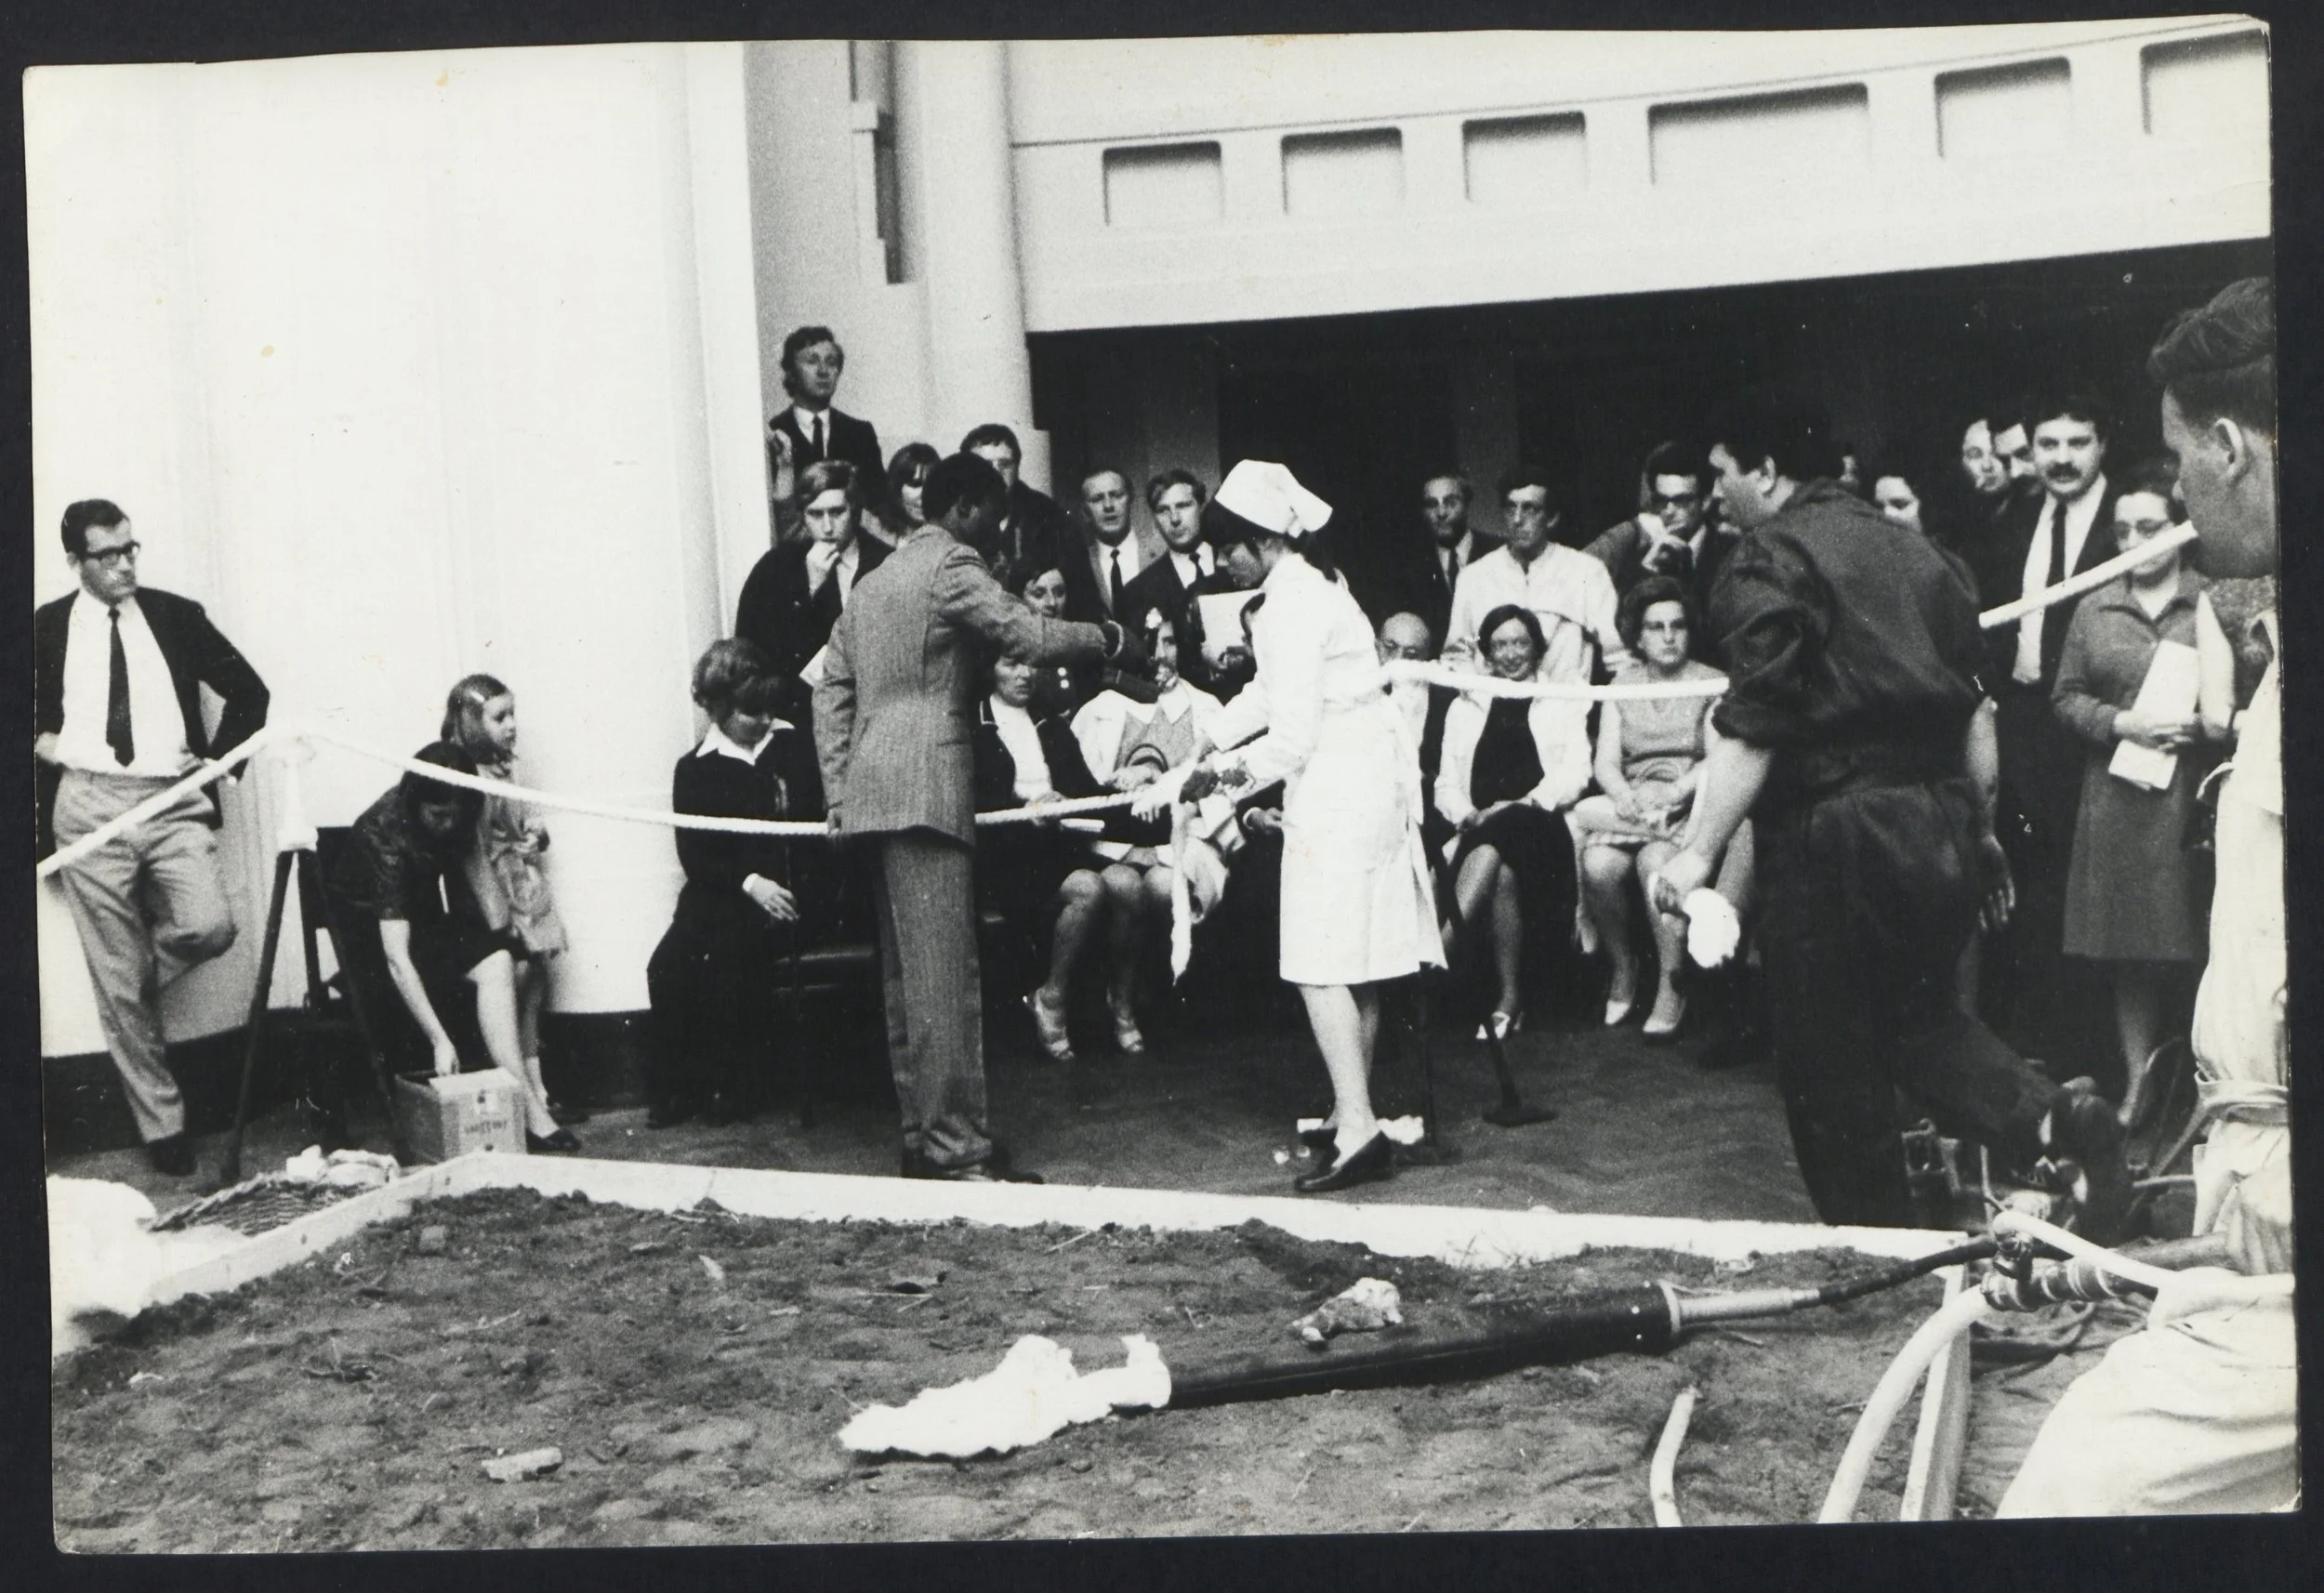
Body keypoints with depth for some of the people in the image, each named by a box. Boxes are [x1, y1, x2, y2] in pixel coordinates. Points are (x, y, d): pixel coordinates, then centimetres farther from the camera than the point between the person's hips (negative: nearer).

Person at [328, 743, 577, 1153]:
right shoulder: (385, 834, -29)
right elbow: (397, 957, -35)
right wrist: (439, 1040, -40)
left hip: (424, 921, 7)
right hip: (375, 933, -7)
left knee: (522, 963, -16)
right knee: (494, 966, -28)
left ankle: (536, 1087, -17)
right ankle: (530, 1115, -32)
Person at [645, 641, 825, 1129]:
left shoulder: (793, 745, 12)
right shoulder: (695, 770, 10)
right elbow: (694, 856, 1)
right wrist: (748, 883, -16)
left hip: (790, 892, -2)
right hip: (722, 894, 2)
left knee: (730, 955, -30)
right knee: (667, 965, -24)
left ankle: (732, 1088, -16)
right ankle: (673, 1087, -6)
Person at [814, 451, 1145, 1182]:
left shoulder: (876, 579, 23)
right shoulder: (952, 565, -3)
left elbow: (831, 687, 20)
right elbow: (1032, 635, -13)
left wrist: (839, 794, 16)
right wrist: (1109, 638, 4)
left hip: (869, 793, 9)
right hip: (926, 787, -9)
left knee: (905, 972, 10)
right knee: (943, 971, -9)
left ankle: (921, 1132, 15)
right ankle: (954, 1142, -8)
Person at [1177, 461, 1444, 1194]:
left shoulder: (1293, 607, -17)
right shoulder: (1310, 586, 15)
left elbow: (1291, 736, -18)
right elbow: (1271, 692, 27)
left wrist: (1227, 773, -4)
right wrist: (1209, 741, 24)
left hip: (1337, 783, -10)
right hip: (1368, 774, 10)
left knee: (1321, 963, -11)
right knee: (1357, 957, 15)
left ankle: (1357, 1130, -14)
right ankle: (1353, 1111, 24)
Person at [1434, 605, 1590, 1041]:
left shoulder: (1564, 703, 21)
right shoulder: (1464, 707, 27)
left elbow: (1575, 774, 5)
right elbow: (1446, 784, 16)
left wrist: (1526, 803, -13)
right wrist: (1467, 815, -7)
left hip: (1540, 833, -2)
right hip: (1478, 837, 2)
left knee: (1491, 854, -37)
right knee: (1499, 872, -35)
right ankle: (1508, 1000, -36)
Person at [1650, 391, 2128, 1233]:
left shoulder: (1769, 563, -9)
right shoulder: (1915, 553, 14)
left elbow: (1754, 729, -17)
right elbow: (1973, 707, 15)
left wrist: (1699, 852, -14)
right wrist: (1981, 829, 22)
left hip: (1831, 834, -7)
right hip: (1938, 824, 8)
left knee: (1831, 1066, 5)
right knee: (1919, 1014, 22)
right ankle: (2056, 1120, 0)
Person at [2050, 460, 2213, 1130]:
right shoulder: (2094, 609, 11)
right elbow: (2067, 696, 10)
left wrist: (2203, 724, -13)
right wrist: (2122, 723, -7)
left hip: (2197, 794, -2)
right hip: (2118, 798, 2)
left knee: (2203, 944, -3)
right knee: (2131, 951, 5)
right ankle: (2138, 1080, 14)